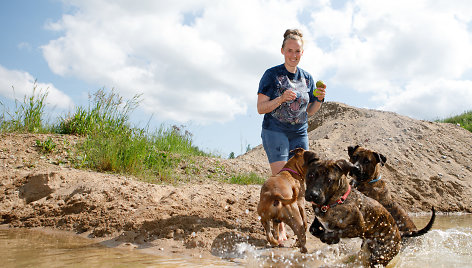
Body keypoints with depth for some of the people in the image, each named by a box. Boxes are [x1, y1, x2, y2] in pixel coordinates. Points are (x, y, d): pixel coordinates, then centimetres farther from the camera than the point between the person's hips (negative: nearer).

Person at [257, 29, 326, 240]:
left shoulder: (307, 78, 10)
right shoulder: (272, 74, -4)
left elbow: (310, 112, 15)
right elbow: (260, 108, -8)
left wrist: (320, 99, -5)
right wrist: (281, 99, -23)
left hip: (299, 134, 5)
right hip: (275, 132, -5)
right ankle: (279, 227, -8)